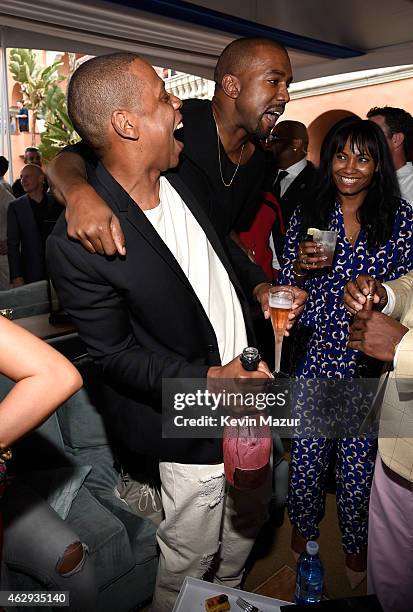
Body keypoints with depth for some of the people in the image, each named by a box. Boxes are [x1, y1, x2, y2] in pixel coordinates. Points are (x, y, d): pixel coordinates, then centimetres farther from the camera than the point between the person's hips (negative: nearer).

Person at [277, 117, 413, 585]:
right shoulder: (305, 217, 2)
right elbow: (285, 291, 6)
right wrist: (300, 267, -13)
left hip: (373, 363, -1)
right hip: (315, 358, 1)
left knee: (358, 463, 10)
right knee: (306, 456, 11)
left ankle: (355, 542, 41)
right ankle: (304, 527, 44)